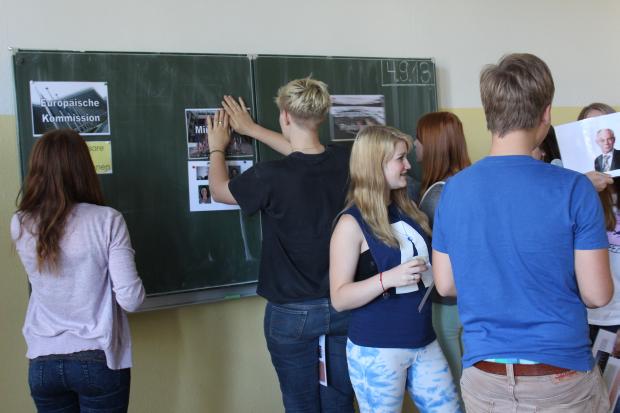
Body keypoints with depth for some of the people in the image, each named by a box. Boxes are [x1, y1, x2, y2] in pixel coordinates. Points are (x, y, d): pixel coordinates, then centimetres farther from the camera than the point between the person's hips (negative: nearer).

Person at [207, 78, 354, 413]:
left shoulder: (270, 177, -21)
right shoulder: (343, 163, -7)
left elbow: (219, 190, 0)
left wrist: (216, 148, 19)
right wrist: (253, 129, 27)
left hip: (293, 313, -4)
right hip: (342, 307, 4)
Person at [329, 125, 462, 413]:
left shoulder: (407, 210, 6)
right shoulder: (352, 223, -13)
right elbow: (339, 298, -15)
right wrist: (388, 279, -27)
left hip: (424, 342, 6)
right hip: (376, 350, -6)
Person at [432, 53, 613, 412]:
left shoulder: (453, 189, -5)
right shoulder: (573, 188, -16)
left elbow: (445, 284, 3)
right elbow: (597, 295, -12)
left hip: (483, 378, 3)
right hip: (561, 377, -2)